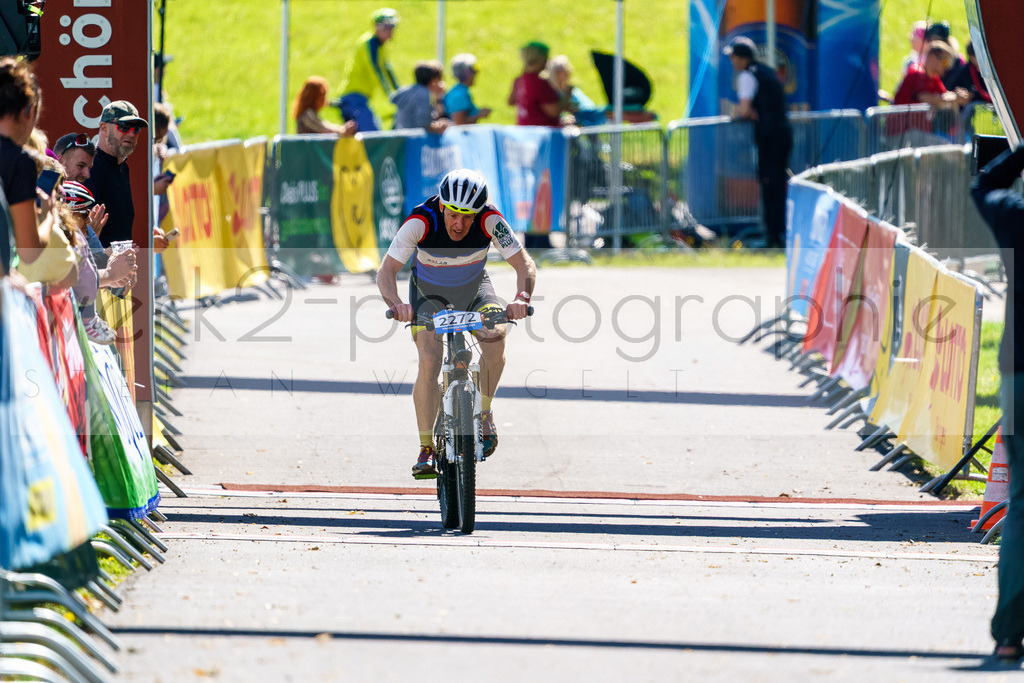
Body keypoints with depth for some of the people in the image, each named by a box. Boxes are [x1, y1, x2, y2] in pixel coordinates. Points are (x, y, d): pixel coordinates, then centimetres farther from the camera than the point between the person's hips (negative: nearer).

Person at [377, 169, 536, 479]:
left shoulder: (490, 221, -30)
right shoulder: (420, 222, -33)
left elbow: (524, 264, -30)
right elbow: (386, 271, -35)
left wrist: (521, 297, -50)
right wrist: (396, 303, -55)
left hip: (474, 288, 1)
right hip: (429, 291, -1)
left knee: (495, 337, -28)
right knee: (429, 361, -21)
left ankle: (484, 413, -4)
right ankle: (426, 449, -11)